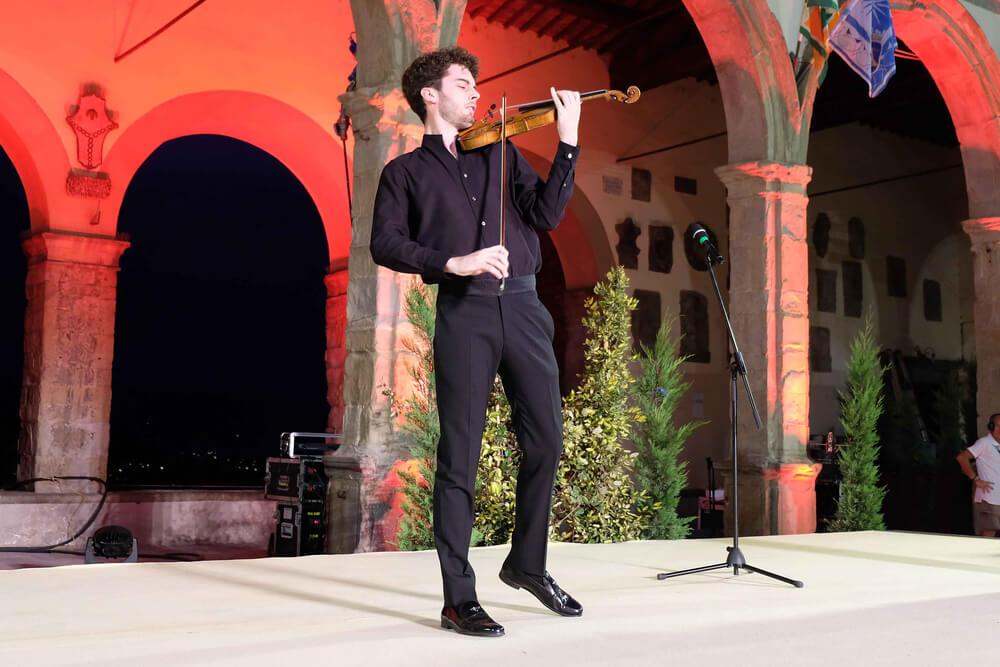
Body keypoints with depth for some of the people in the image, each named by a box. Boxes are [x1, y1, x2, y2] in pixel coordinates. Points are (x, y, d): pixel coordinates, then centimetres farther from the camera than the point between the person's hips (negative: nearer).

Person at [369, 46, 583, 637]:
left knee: (546, 441, 7)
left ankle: (528, 564, 28)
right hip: (463, 312, -3)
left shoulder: (500, 153, 18)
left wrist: (568, 143, -3)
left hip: (523, 306, 4)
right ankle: (459, 599, 4)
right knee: (461, 455, -4)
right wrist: (452, 262, -17)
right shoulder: (405, 171, 10)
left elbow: (546, 215, 6)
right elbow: (386, 244, -3)